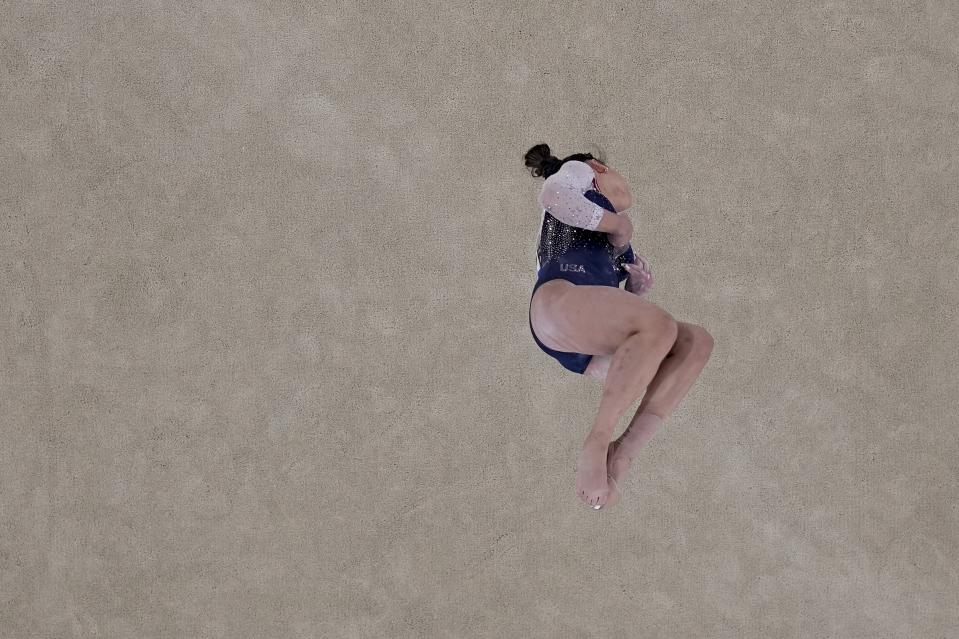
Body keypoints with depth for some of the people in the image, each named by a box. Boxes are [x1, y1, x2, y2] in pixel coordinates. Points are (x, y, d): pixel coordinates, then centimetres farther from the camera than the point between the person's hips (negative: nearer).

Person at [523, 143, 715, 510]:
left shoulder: (609, 240, 43)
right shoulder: (577, 171, 24)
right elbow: (552, 194, -2)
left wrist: (637, 288, 14)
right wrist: (619, 225, 7)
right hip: (560, 300, -7)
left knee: (697, 341, -15)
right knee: (659, 325, -33)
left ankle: (623, 453, -27)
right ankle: (595, 447, -31)